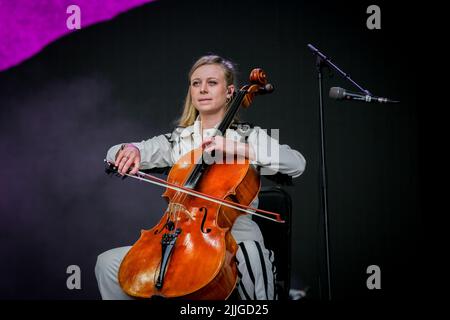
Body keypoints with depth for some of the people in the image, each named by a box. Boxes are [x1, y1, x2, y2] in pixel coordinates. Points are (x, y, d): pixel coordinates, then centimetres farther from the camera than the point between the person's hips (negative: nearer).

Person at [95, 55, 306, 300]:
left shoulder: (248, 136, 6)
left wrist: (238, 148, -20)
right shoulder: (176, 140, 15)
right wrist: (128, 150, -13)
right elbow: (114, 155, 12)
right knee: (108, 263, -11)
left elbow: (297, 164, -11)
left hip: (235, 238, -3)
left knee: (252, 255, -38)